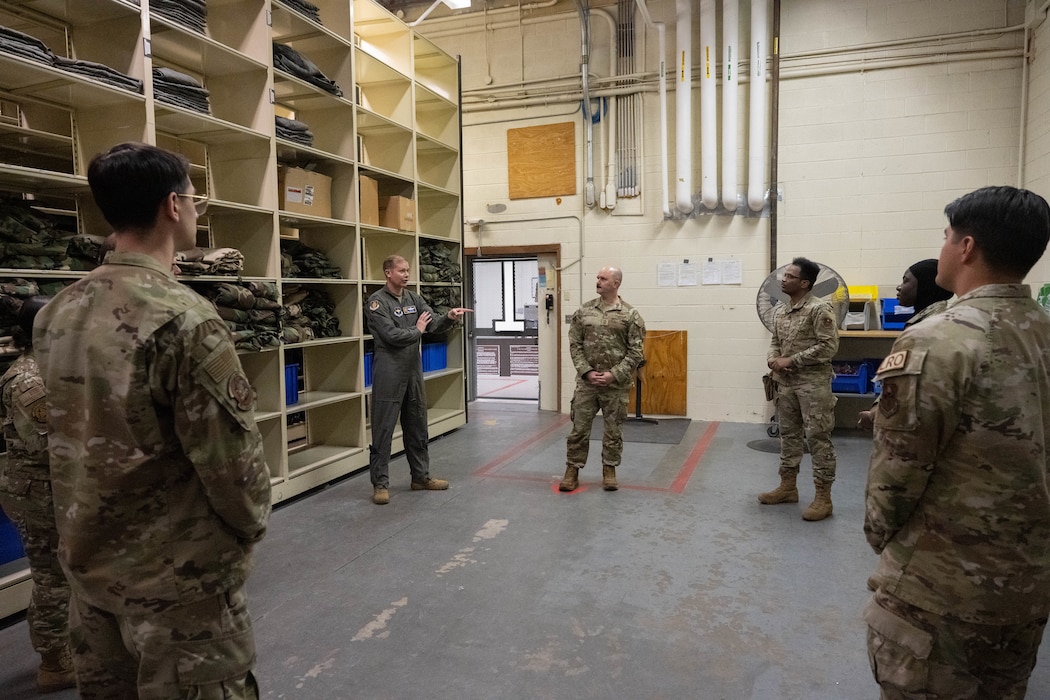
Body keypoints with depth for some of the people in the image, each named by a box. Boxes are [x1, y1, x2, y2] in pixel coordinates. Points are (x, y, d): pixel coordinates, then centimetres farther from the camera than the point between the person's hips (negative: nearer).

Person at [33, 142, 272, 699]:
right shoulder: (183, 318, -23)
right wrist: (251, 524, -2)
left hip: (87, 558, 8)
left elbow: (72, 437, 9)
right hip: (176, 570, -8)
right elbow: (229, 452, -21)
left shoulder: (55, 314, 2)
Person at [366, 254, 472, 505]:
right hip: (389, 373, -7)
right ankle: (380, 483, 7)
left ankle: (421, 477, 26)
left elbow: (434, 324, 1)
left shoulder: (413, 298, 10)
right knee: (383, 429, -1)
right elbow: (391, 335, -18)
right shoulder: (377, 302, -8)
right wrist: (417, 330, -5)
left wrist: (449, 318, -19)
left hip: (413, 370, 7)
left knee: (417, 426, 14)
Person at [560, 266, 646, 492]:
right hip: (586, 381, 2)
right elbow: (574, 345, 3)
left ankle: (609, 470, 24)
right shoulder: (583, 311, 4)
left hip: (616, 384, -1)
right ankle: (572, 470, 16)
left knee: (614, 430, 9)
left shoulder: (631, 315, -3)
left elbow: (636, 352, -5)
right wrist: (587, 371, -8)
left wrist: (613, 375, -13)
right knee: (579, 427, 5)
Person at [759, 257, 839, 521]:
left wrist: (791, 360, -16)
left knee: (818, 438, -3)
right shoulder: (780, 311, 10)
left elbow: (829, 346, -17)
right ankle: (788, 487, 26)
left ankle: (823, 498, 6)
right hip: (786, 383, 8)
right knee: (789, 435, 14)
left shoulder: (819, 309, -12)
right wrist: (772, 359, -3)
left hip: (813, 383, -7)